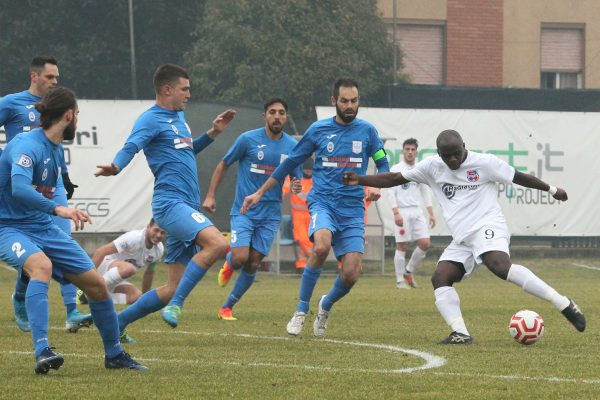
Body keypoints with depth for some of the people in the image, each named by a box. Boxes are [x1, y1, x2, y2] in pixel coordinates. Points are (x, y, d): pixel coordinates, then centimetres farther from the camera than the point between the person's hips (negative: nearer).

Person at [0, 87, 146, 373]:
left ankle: (114, 354, 23)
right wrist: (57, 209, -49)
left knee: (96, 283, 4)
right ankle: (42, 351, -45)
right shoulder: (27, 146, -21)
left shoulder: (57, 150, 9)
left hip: (42, 228, 9)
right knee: (42, 265, -39)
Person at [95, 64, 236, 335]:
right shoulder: (151, 119, -5)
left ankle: (117, 322, 16)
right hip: (170, 201, -9)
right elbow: (131, 147, -21)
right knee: (217, 243, -31)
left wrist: (213, 133, 25)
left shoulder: (179, 116, 22)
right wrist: (115, 167, -42)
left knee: (173, 289, 6)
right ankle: (176, 304, -27)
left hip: (186, 206, 9)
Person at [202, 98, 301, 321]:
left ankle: (227, 307, 17)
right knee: (240, 258, -18)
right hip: (244, 211, -3)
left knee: (253, 265, 1)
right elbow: (224, 165, 3)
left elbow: (296, 179, 12)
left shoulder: (292, 147, 3)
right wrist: (210, 195, -2)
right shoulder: (248, 139, -6)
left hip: (270, 215, 3)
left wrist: (296, 186, -13)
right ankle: (229, 263, 22)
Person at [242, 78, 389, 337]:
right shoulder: (318, 130, 5)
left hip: (353, 209, 2)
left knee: (351, 273, -10)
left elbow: (383, 165, 16)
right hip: (322, 202, -2)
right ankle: (301, 310, -17)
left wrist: (377, 187, -7)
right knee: (321, 246, -33)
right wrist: (259, 193, 16)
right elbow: (290, 163, 15)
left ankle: (326, 306, 24)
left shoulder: (367, 131, 7)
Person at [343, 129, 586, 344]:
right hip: (461, 239, 6)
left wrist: (551, 190, 13)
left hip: (487, 226, -6)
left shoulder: (484, 163, -3)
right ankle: (460, 333, -23)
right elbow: (394, 179, 12)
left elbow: (519, 177, 7)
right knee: (440, 278, -14)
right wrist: (359, 181, 4)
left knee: (500, 266, -32)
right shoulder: (432, 167, 9)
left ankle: (563, 304, -31)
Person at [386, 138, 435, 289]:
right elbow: (391, 192, -8)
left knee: (425, 243, -4)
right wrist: (396, 213, -18)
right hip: (402, 212, -5)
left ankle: (408, 271, 14)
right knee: (402, 246, -4)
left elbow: (426, 192, 17)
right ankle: (400, 281, 4)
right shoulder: (396, 169, -3)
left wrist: (431, 214, 10)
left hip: (417, 211, 5)